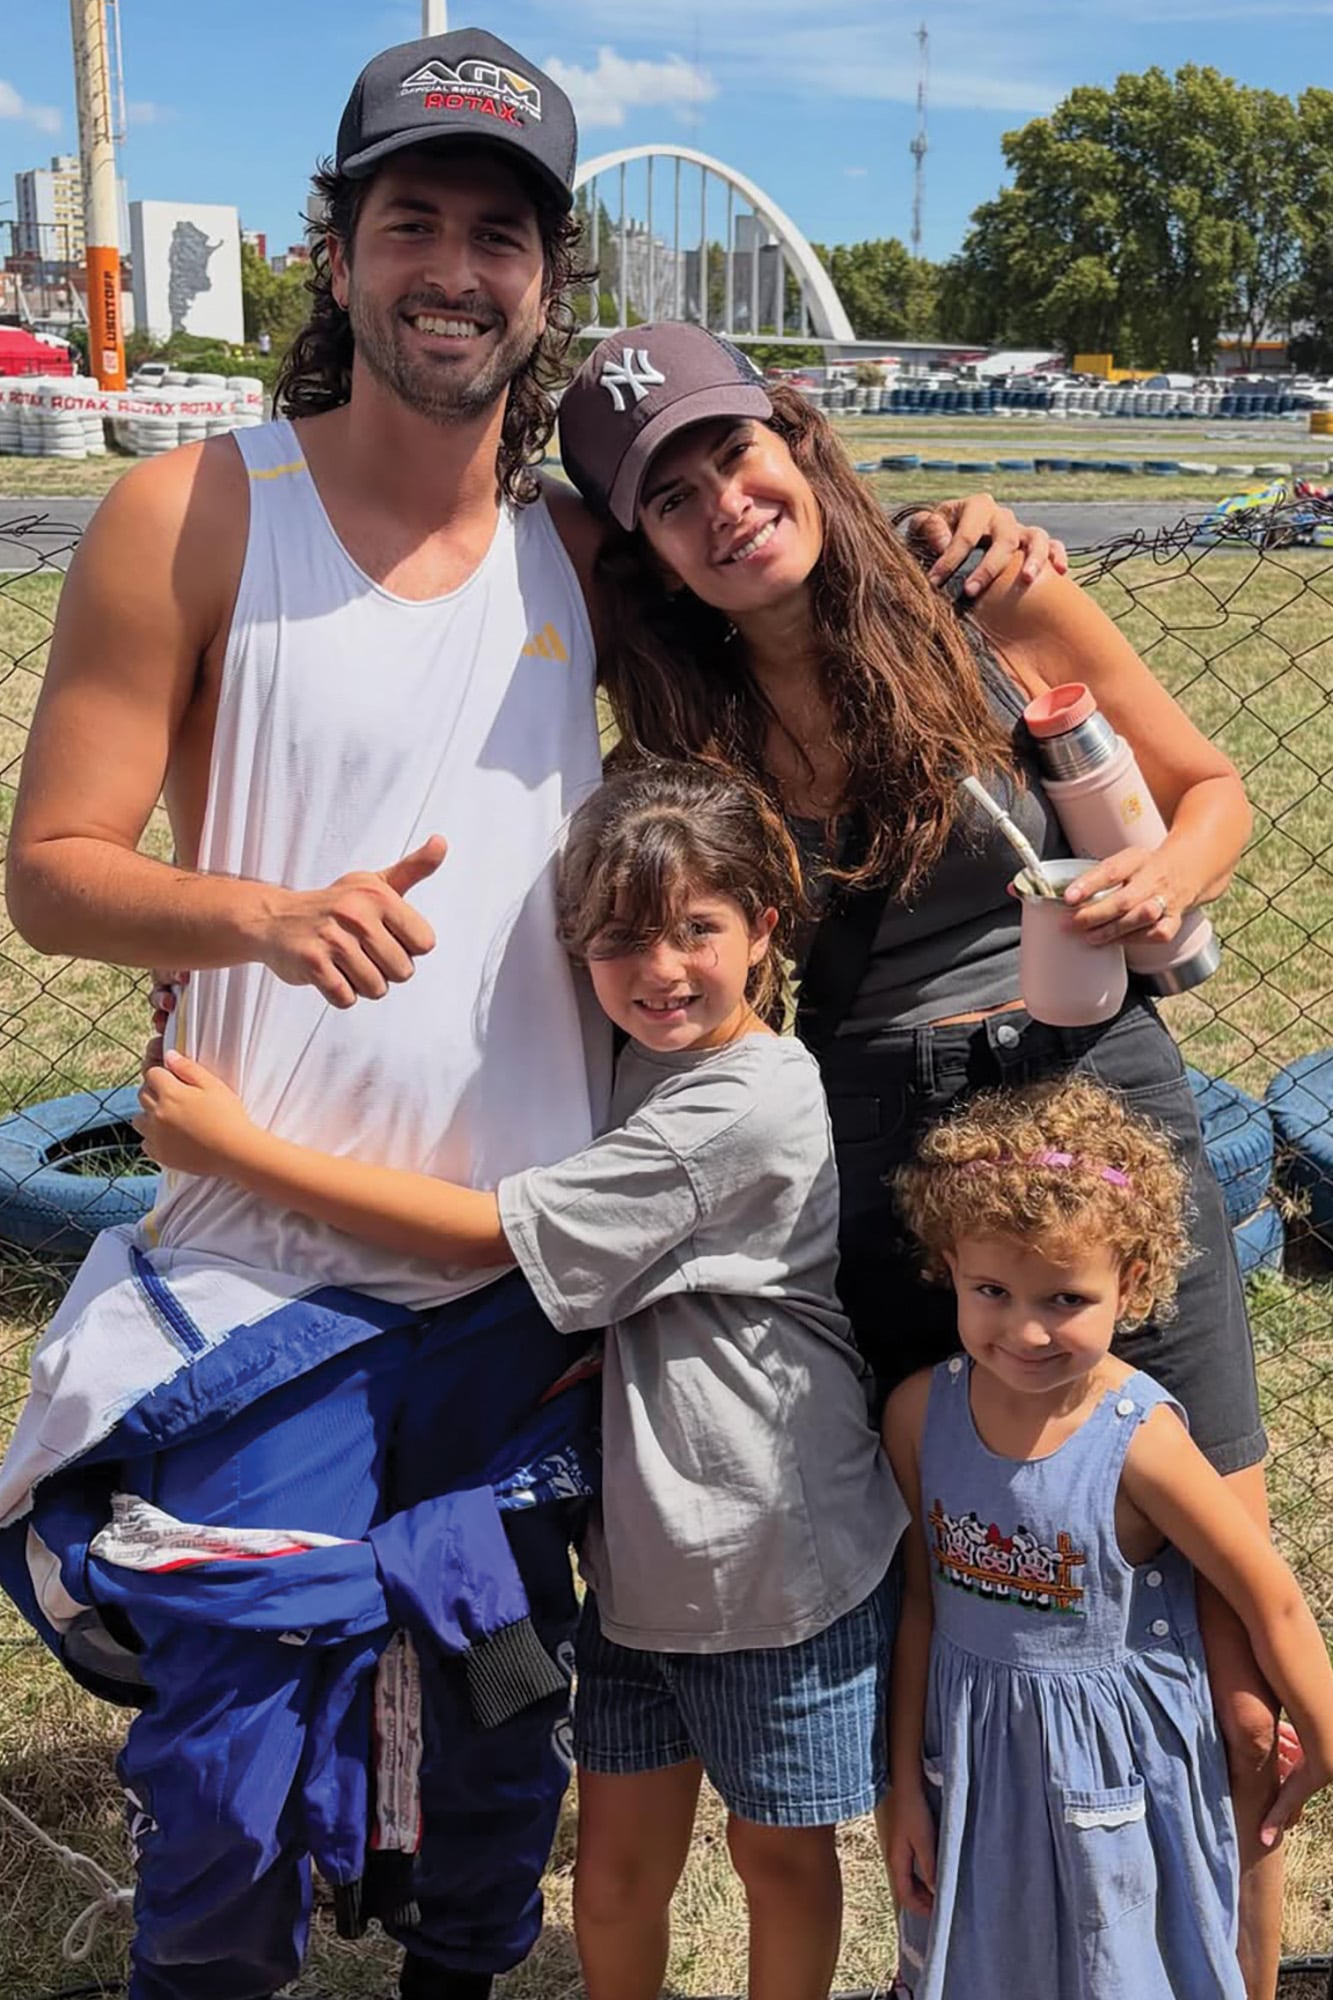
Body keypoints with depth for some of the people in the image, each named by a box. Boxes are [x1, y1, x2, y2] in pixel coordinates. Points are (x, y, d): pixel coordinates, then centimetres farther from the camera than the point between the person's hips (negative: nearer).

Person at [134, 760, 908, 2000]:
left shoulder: (746, 1107, -25)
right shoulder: (631, 1071, 1)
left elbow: (489, 1235, -27)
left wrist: (236, 1148, -23)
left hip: (778, 1561, -6)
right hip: (639, 1547, 6)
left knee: (779, 1849, 16)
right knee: (619, 1850, 16)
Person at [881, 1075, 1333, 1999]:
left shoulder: (1138, 1442, -25)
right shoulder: (920, 1412, -12)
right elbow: (921, 1603, 0)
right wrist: (908, 1786, 5)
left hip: (1113, 1772, -4)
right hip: (968, 1756, 4)